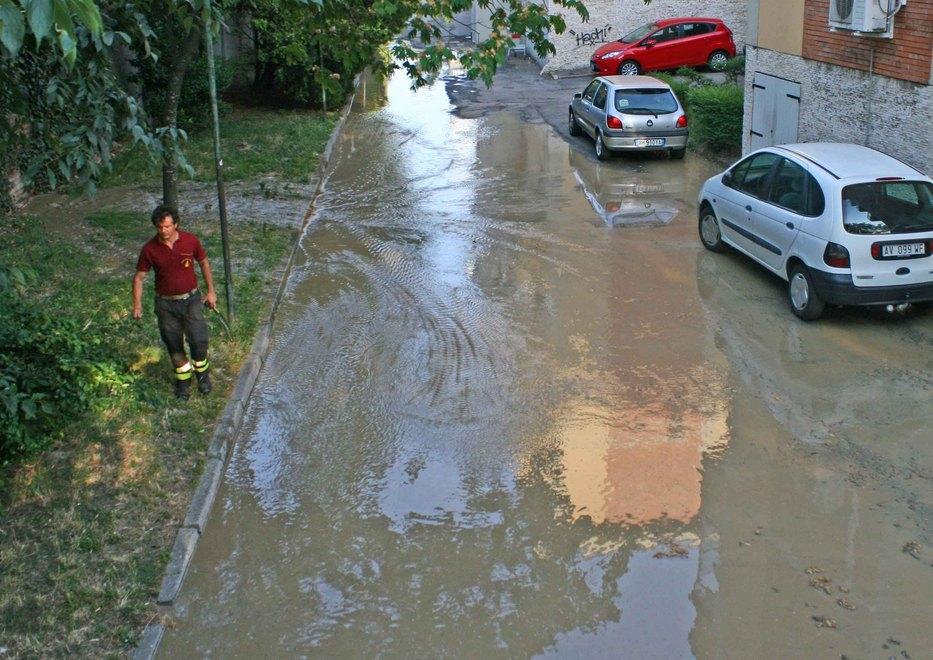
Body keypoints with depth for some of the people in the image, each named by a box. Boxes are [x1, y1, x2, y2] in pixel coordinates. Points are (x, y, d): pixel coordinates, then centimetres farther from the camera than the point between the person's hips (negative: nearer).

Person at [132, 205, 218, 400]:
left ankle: (202, 373, 23)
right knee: (174, 345, 10)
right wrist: (137, 304, -8)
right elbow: (139, 277, -1)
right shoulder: (149, 249, -11)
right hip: (166, 304, 1)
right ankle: (183, 379, 31)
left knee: (199, 340, -6)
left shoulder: (190, 240, -10)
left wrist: (211, 291, 6)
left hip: (191, 299, 0)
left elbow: (204, 263, 5)